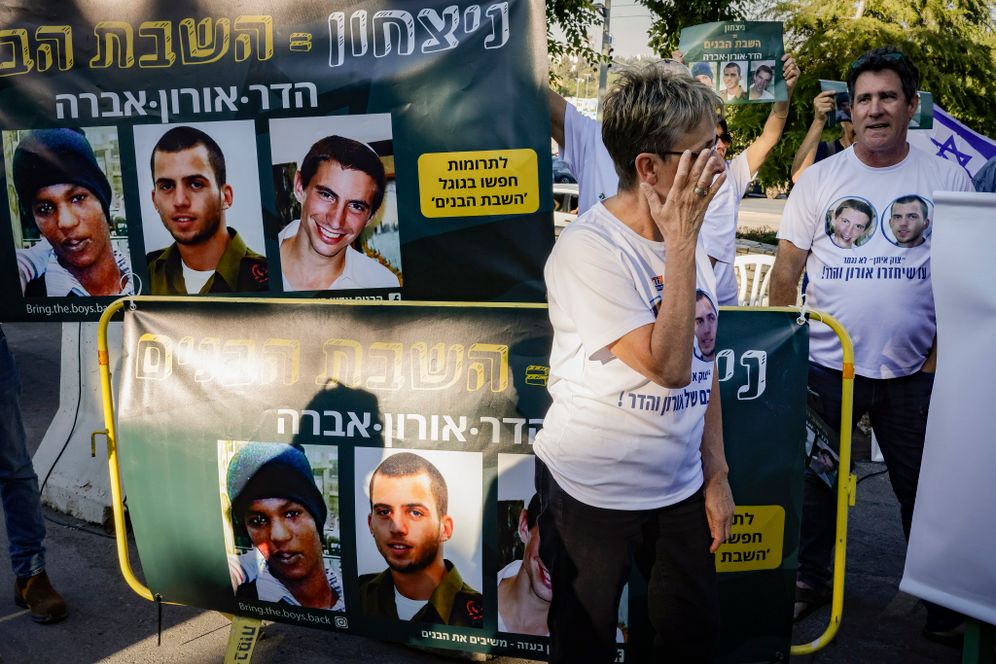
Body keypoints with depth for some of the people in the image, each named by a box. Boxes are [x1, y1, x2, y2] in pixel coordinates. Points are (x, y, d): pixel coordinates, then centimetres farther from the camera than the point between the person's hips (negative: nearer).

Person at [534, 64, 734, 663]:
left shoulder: (688, 245, 4)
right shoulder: (588, 249, -20)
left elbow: (704, 368, 11)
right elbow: (668, 366, -26)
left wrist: (716, 475, 10)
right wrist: (682, 240, -23)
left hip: (679, 486, 7)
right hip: (591, 494, -6)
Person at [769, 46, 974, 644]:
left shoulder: (947, 179, 3)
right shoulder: (819, 179, 3)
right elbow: (787, 266, 5)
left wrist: (947, 347, -3)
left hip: (913, 371, 0)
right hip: (825, 364, 1)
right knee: (816, 478, 12)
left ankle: (944, 600, 26)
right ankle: (811, 579, 31)